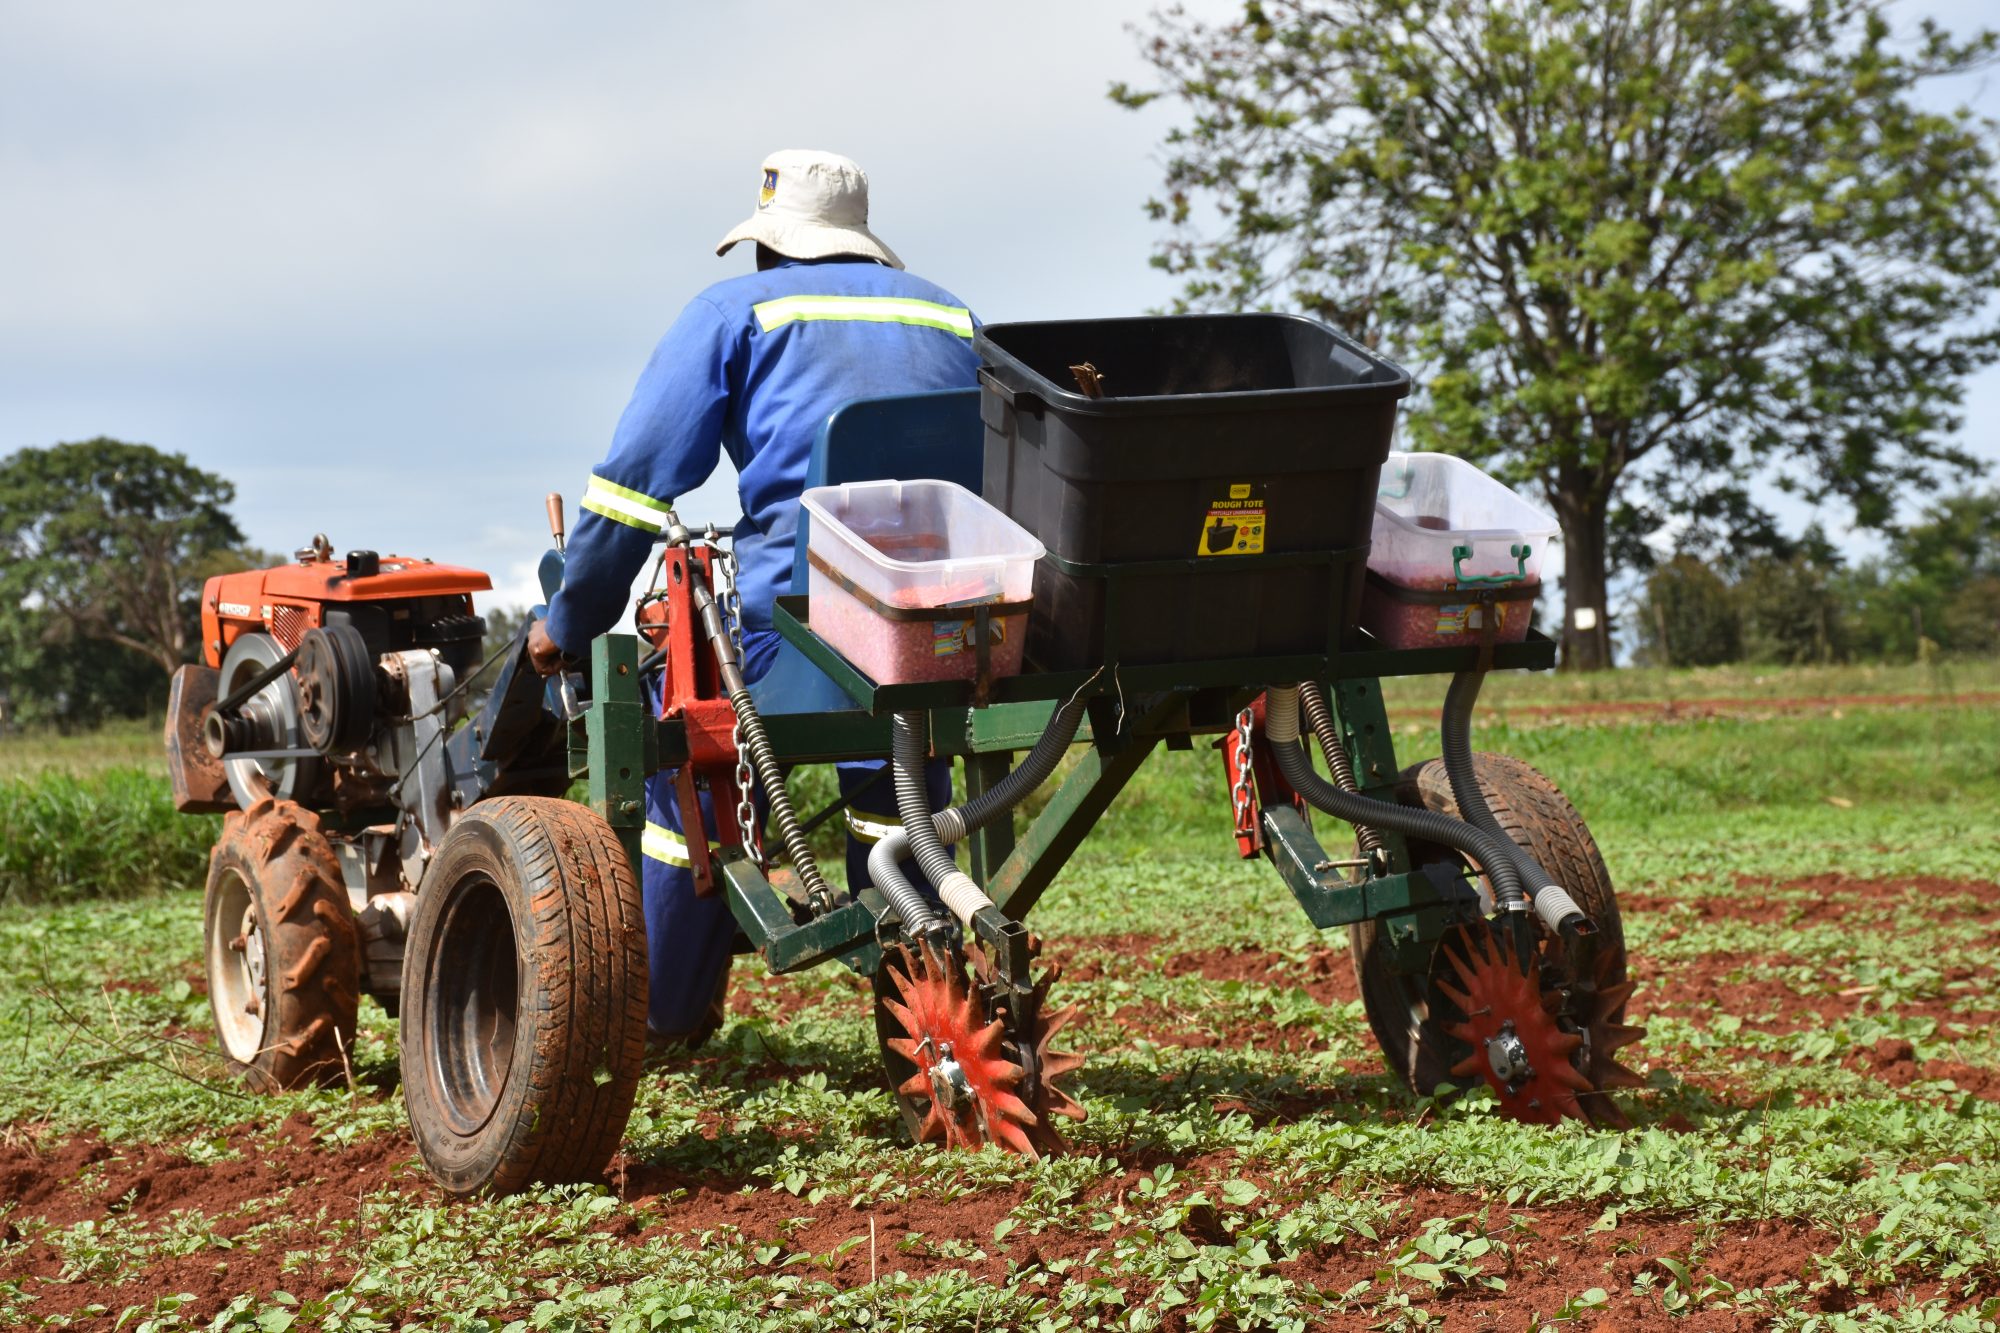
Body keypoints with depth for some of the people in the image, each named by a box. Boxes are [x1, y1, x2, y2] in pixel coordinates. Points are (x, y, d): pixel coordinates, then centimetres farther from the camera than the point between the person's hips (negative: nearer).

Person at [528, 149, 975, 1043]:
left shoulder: (736, 312, 11)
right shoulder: (950, 318, 22)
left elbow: (637, 477, 6)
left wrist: (570, 623, 12)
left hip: (787, 598, -3)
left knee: (700, 784, 14)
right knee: (900, 803, 21)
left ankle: (665, 1014, 24)